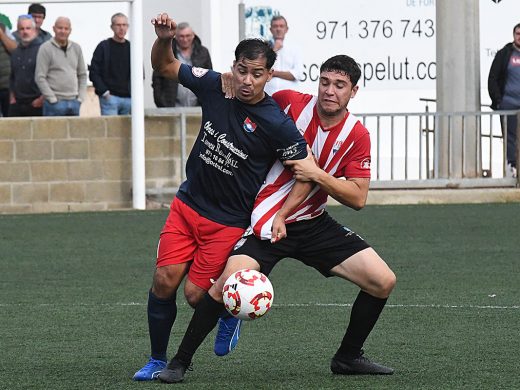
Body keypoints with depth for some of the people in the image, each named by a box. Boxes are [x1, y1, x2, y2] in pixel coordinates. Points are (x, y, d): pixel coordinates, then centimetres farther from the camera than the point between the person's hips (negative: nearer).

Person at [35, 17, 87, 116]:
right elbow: (40, 78, -8)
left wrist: (80, 97, 6)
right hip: (55, 104, -5)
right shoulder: (46, 48, -4)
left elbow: (82, 75, 18)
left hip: (74, 102, 5)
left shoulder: (76, 48, 12)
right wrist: (53, 99, -12)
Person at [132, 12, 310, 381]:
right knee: (164, 280, -5)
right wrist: (164, 39, -15)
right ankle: (157, 361, 10)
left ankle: (230, 311, 31)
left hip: (228, 222, -4)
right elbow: (165, 66, 6)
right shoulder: (215, 86, -7)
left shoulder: (278, 125, -20)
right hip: (188, 203, 4)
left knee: (196, 294, -4)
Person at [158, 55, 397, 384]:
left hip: (314, 223, 4)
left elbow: (358, 198, -6)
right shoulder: (290, 103, -10)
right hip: (264, 220, -4)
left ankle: (348, 357, 18)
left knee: (383, 282, -4)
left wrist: (318, 175, -21)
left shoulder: (357, 135, -4)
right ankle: (180, 361, -9)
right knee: (230, 282, -27)